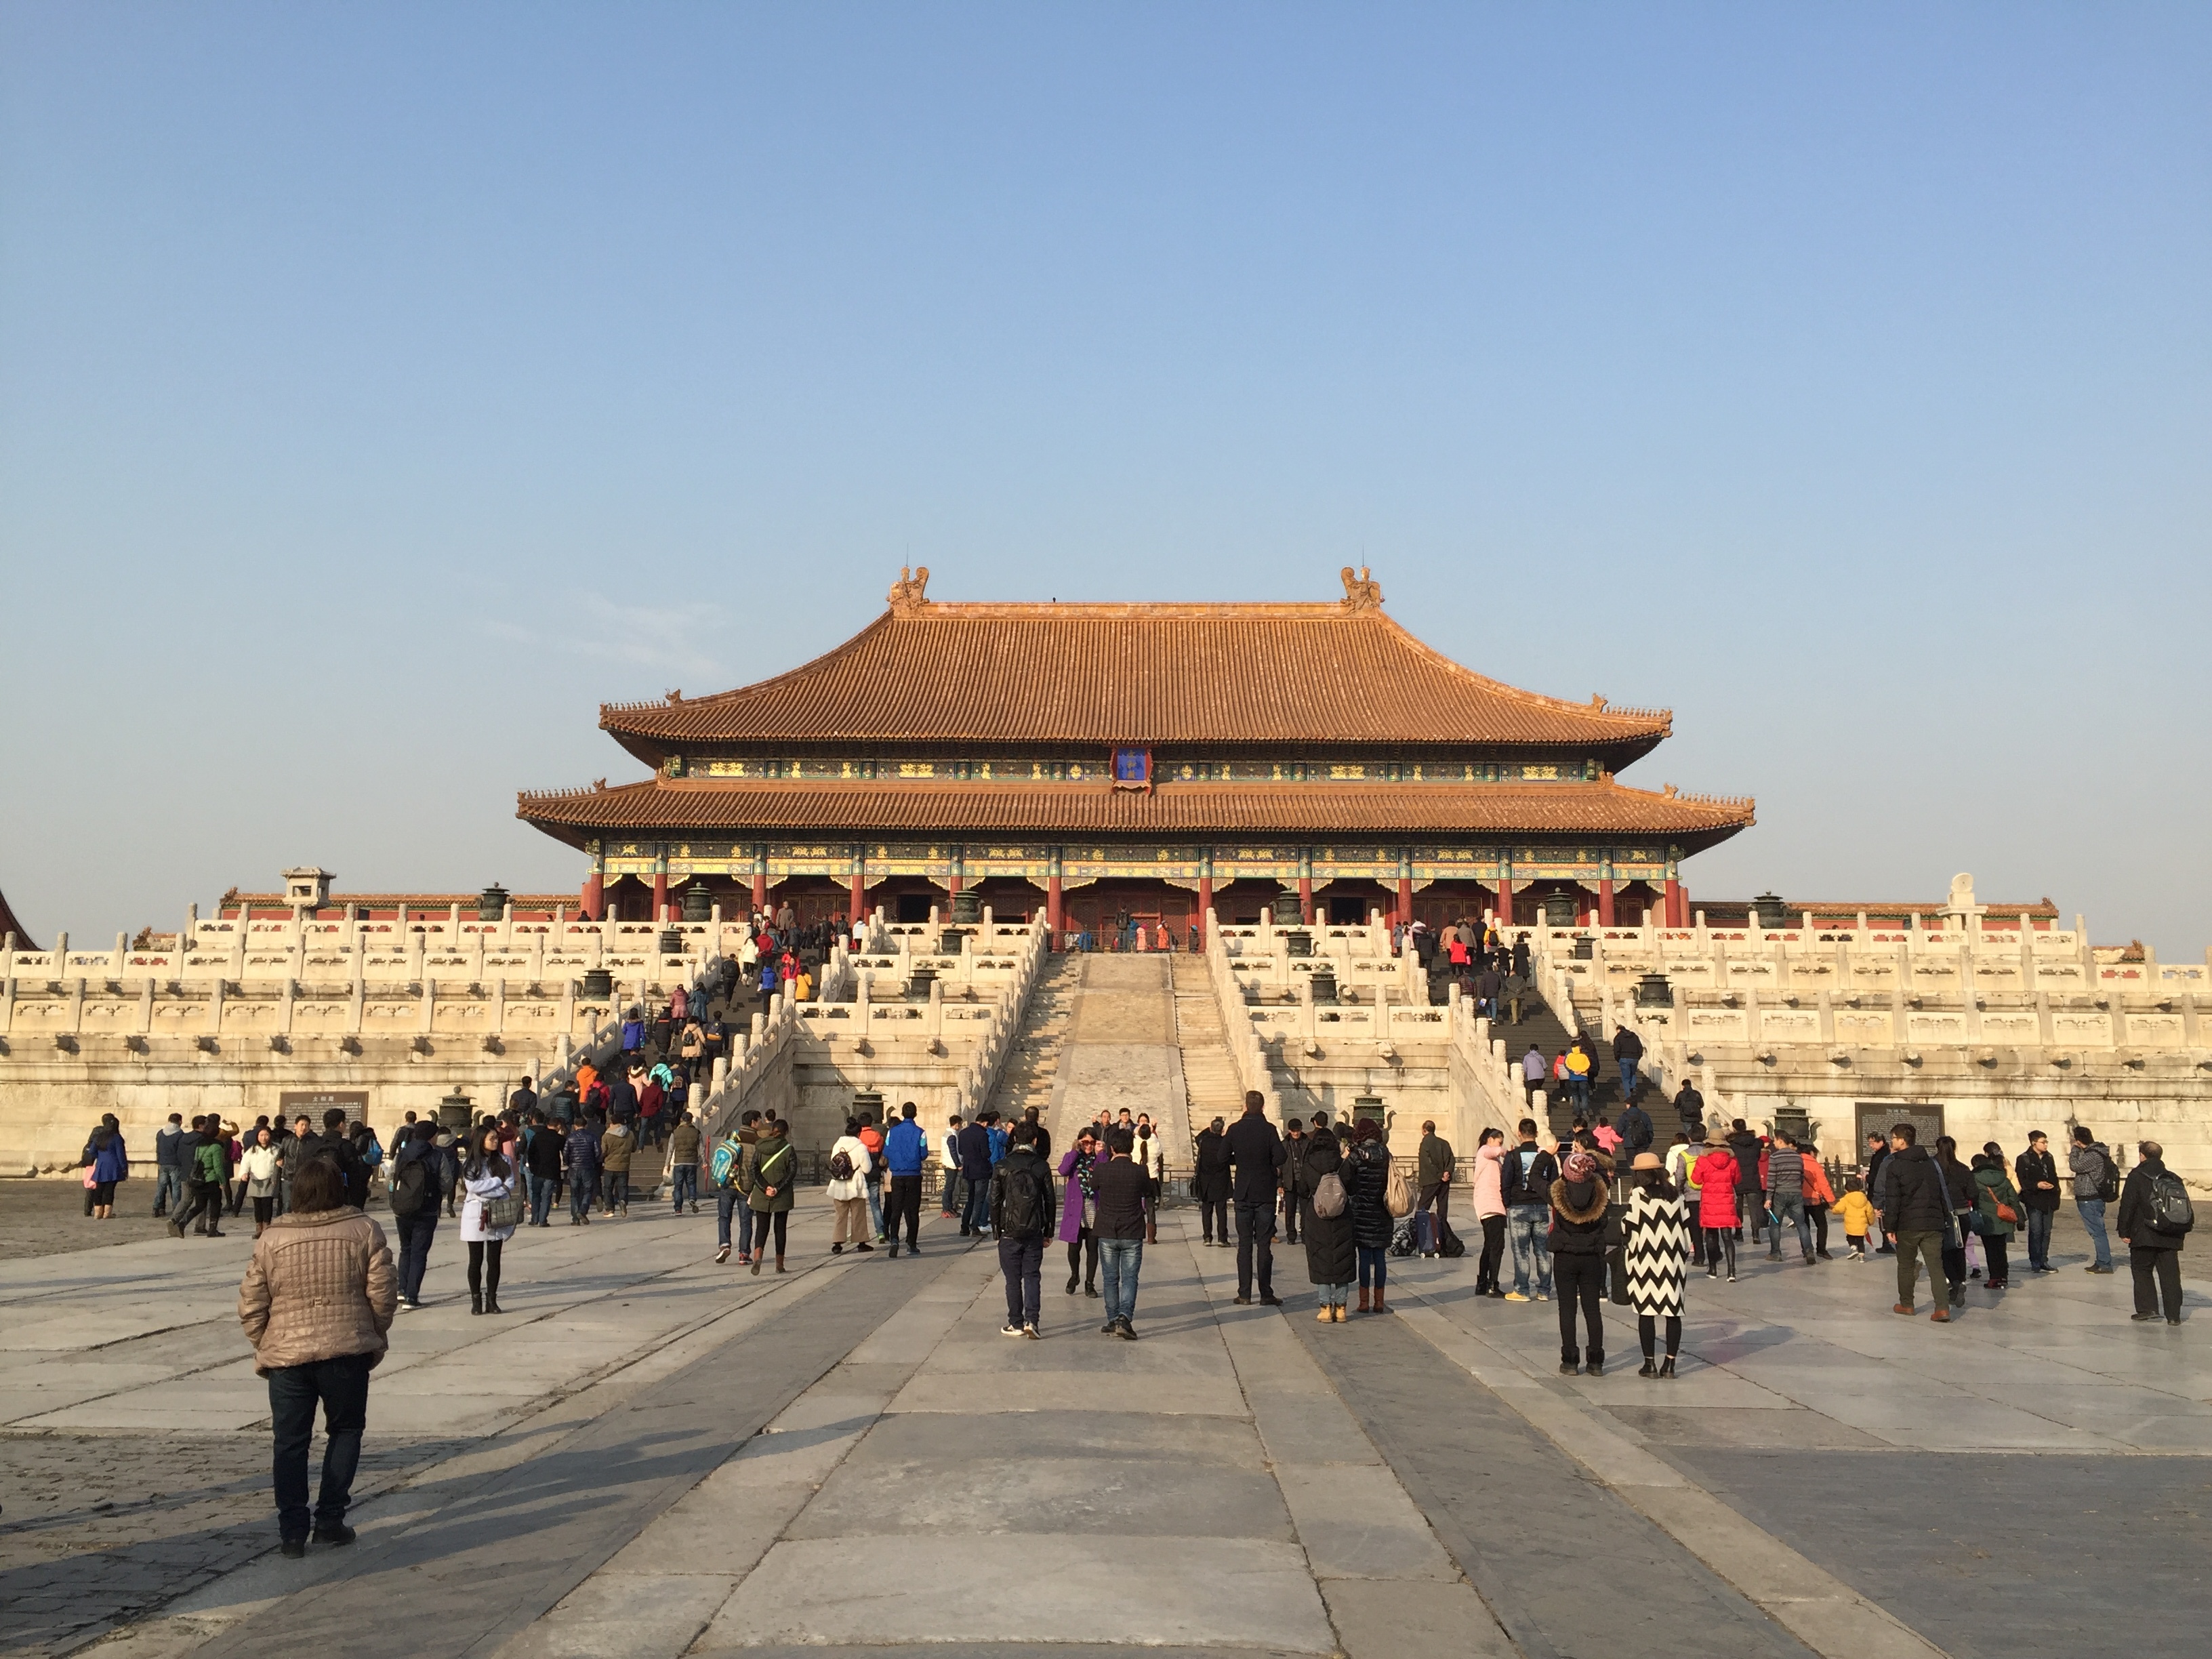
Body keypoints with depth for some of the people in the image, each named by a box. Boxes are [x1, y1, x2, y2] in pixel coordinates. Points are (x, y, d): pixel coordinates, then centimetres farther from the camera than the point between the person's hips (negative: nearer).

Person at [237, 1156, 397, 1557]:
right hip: (347, 1352, -1)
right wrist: (374, 1337, 12)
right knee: (345, 1431, 16)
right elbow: (383, 1295, -3)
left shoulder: (272, 1238, 0)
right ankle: (329, 1520, 13)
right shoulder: (364, 1231, -3)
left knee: (291, 1443, 10)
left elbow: (251, 1305, 1)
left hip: (286, 1355, 1)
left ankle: (293, 1531, 11)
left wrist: (263, 1346, 15)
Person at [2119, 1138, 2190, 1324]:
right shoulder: (2174, 1179, 10)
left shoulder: (2136, 1177, -6)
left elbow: (2127, 1206, -9)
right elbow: (2187, 1209, 14)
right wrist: (2182, 1231, 21)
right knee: (2170, 1274, 6)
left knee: (2142, 1270, 8)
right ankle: (2173, 1314, 4)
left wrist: (2124, 1231, -4)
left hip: (2145, 1236, -4)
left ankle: (2147, 1308, -1)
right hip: (2171, 1238, 4)